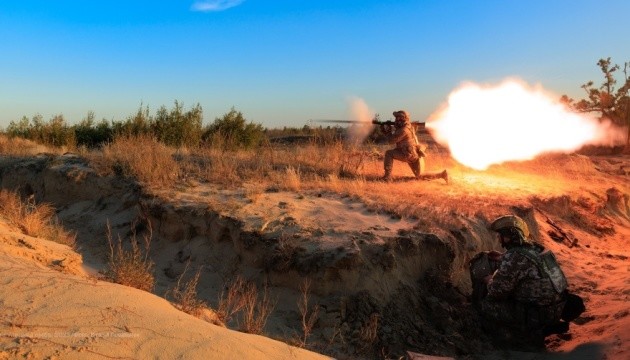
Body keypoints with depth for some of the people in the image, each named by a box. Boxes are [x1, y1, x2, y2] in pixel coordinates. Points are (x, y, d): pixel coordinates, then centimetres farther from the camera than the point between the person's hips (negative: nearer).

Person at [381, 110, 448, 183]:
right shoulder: (403, 128, 12)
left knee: (389, 153, -10)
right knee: (420, 177, 17)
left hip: (410, 155, -10)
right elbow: (393, 138, 20)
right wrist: (386, 132, 9)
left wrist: (388, 131, -1)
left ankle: (387, 176, -12)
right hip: (413, 156, 10)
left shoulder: (404, 130, -19)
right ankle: (442, 174, 17)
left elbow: (391, 140, -17)